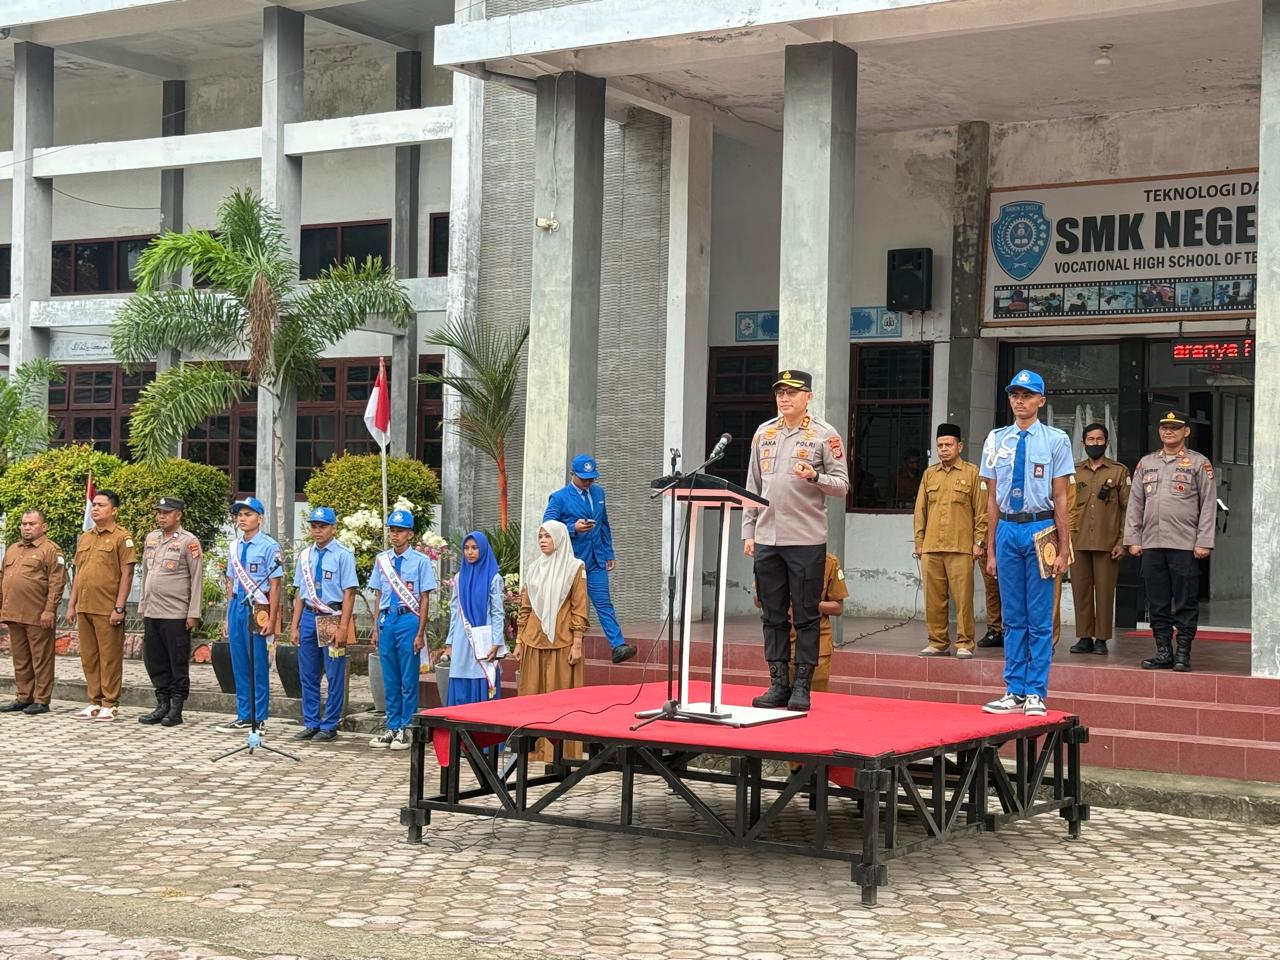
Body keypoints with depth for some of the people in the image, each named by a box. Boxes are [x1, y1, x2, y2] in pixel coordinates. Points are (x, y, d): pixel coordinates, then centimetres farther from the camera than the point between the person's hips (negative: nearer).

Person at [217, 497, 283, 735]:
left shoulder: (269, 546, -9)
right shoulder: (234, 547, 12)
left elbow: (274, 585, -10)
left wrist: (271, 620, -13)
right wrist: (228, 615, 18)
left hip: (257, 608, -7)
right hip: (236, 606, 7)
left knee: (258, 667, -2)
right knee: (239, 665, 11)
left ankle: (259, 720, 6)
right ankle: (244, 717, 20)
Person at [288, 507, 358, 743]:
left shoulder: (343, 555, -6)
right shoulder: (305, 556, 10)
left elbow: (349, 593, -10)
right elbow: (300, 593, 15)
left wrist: (342, 627, -16)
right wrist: (295, 625, 10)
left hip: (332, 617, -6)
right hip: (309, 617, 6)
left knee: (334, 676, 0)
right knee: (308, 675, 11)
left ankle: (329, 726, 8)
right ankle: (311, 724, 20)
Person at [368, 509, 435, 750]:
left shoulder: (420, 561, -5)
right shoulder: (382, 559, 9)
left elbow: (424, 599, -5)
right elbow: (379, 595, 15)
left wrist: (420, 633, -9)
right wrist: (376, 628, 12)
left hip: (408, 620, -5)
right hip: (387, 620, 5)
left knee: (408, 679, 0)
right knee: (390, 680, 11)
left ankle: (405, 729, 7)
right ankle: (392, 728, 18)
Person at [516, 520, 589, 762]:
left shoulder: (575, 568, -1)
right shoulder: (533, 569, 13)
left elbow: (579, 608, -5)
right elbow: (525, 607, 15)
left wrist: (577, 643, -10)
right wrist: (519, 641, 10)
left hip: (561, 642, -5)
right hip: (533, 641, 5)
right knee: (532, 695, 5)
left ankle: (560, 750, 0)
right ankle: (534, 748, 10)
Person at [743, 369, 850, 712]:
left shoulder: (824, 435, -1)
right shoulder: (763, 433, 13)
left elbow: (842, 485, -3)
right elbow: (753, 486, 16)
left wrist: (814, 477, -21)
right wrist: (748, 532, 11)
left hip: (807, 540, -5)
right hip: (767, 540, 5)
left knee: (805, 616, -1)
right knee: (773, 616, 7)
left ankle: (802, 687, 4)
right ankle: (779, 684, 13)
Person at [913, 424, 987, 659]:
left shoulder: (972, 473, 4)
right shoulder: (929, 474, 15)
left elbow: (981, 510, 2)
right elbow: (920, 510, 16)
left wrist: (979, 541, -3)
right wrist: (919, 542, 11)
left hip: (961, 548, -4)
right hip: (931, 548, 4)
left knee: (963, 598, -4)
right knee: (933, 598, 5)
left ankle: (964, 644, 2)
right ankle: (938, 642, 13)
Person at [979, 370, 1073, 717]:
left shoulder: (1055, 440, 0)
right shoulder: (996, 440, 9)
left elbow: (1060, 498, -2)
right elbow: (992, 499, 11)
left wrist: (1063, 549, -6)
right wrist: (991, 551, 9)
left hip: (1041, 528, -3)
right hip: (1007, 529, 3)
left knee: (1040, 618, 0)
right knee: (1013, 617, 8)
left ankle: (1036, 693, 5)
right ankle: (1014, 692, 14)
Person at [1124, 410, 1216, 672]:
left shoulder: (1199, 463, 3)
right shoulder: (1146, 463, 15)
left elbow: (1208, 505, -1)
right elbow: (1135, 504, 14)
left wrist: (1204, 542, -8)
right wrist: (1133, 539, 7)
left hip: (1185, 546, -4)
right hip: (1152, 544, 4)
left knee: (1185, 603, -1)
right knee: (1157, 603, 6)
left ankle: (1183, 653, 5)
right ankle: (1163, 652, 13)